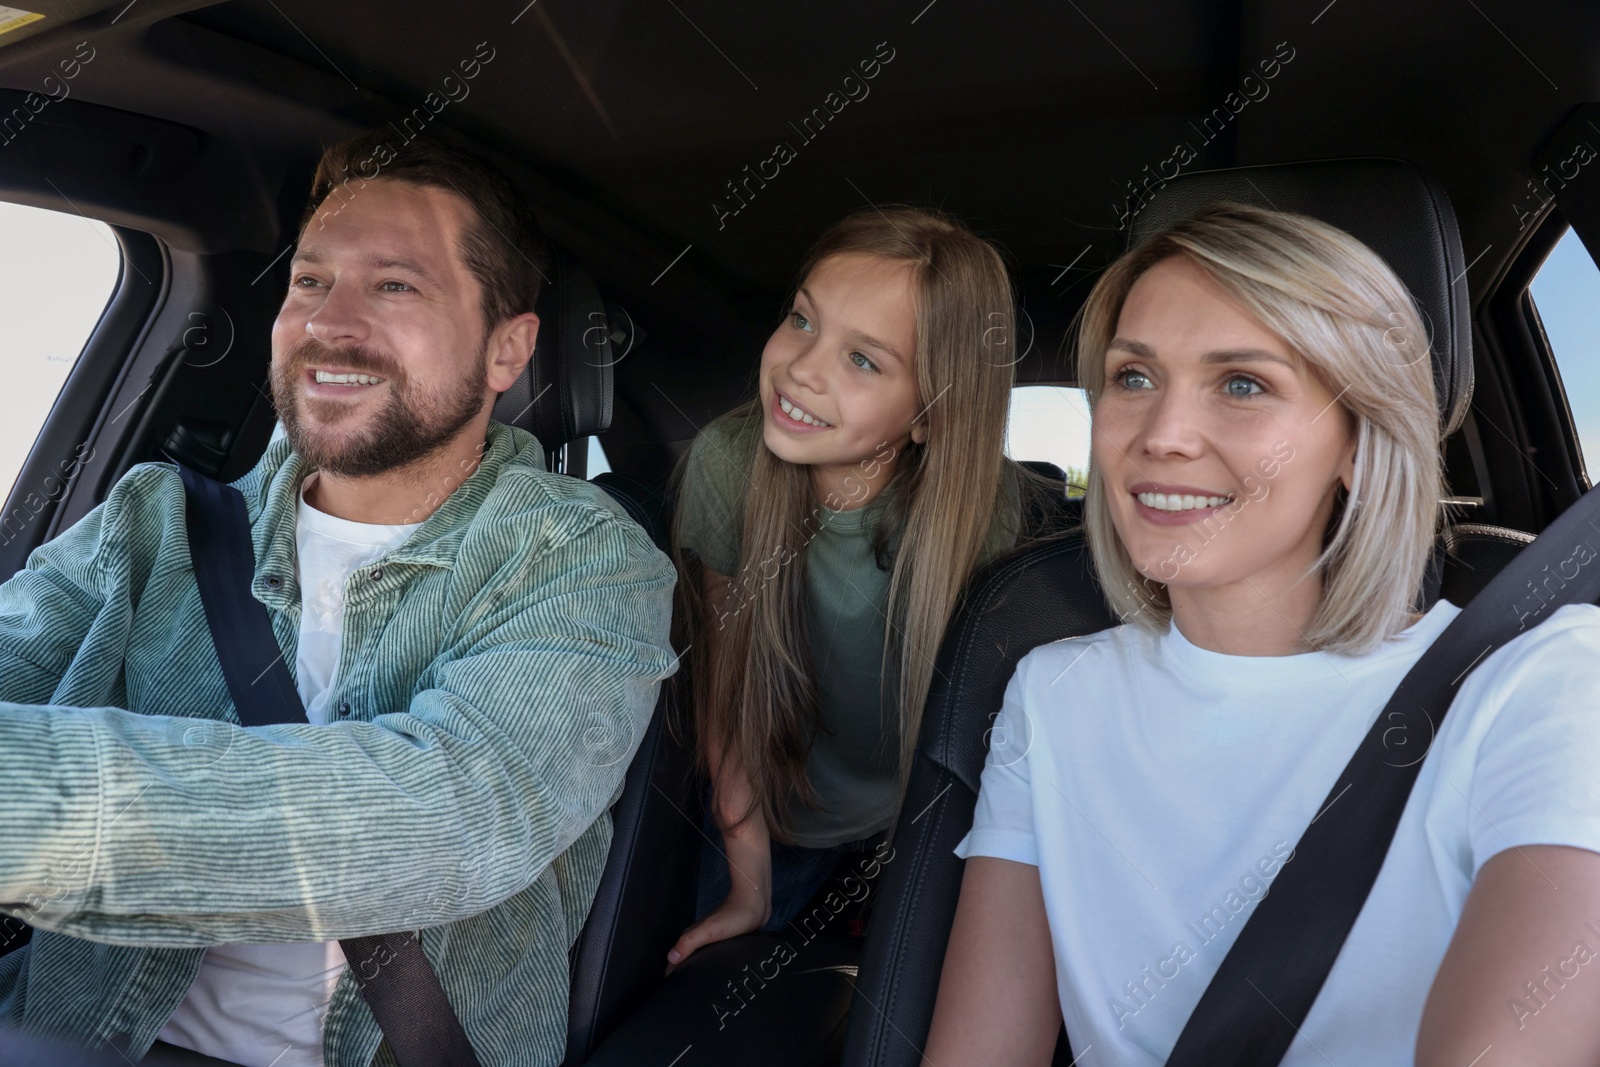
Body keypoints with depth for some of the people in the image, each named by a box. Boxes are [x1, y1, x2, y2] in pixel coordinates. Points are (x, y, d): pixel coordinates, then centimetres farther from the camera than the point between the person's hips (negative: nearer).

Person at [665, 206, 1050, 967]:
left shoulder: (983, 500, -29)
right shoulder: (726, 462, -26)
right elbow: (723, 685, -15)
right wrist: (749, 885, -10)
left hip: (917, 821, -1)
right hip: (766, 817, 2)